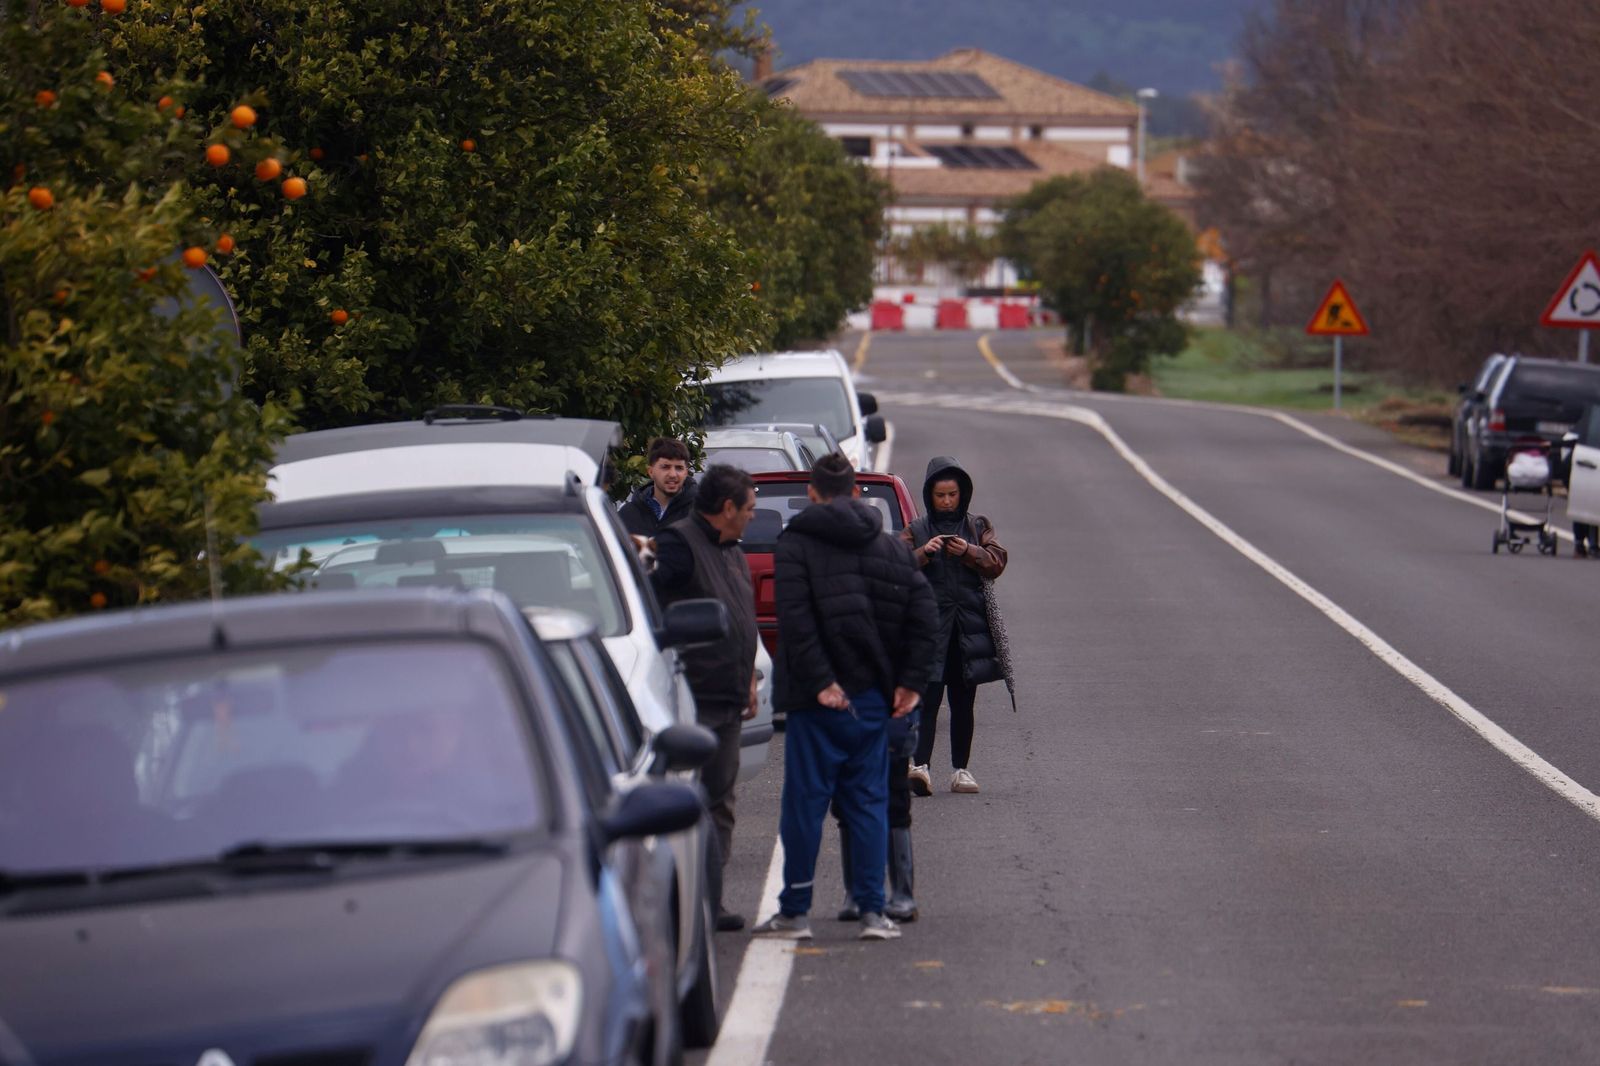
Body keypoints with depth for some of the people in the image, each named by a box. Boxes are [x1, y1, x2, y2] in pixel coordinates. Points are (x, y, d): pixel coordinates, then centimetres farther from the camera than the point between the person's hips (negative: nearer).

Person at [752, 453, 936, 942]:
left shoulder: (796, 544, -4)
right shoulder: (891, 548, 10)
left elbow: (796, 621, -16)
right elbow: (924, 614, 3)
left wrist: (819, 681, -16)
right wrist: (910, 681, 2)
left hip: (819, 699, -4)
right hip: (873, 695, 4)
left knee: (805, 800, 2)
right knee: (869, 800, 8)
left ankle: (795, 911, 5)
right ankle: (872, 911, 4)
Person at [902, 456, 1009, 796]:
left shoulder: (978, 526, 12)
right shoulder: (916, 531, 7)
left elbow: (996, 563, 2)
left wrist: (970, 552, -15)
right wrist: (923, 553, -20)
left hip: (969, 624, 2)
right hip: (929, 624, -2)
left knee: (963, 702, 8)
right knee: (928, 698, -13)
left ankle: (960, 769, 14)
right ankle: (920, 766, -23)